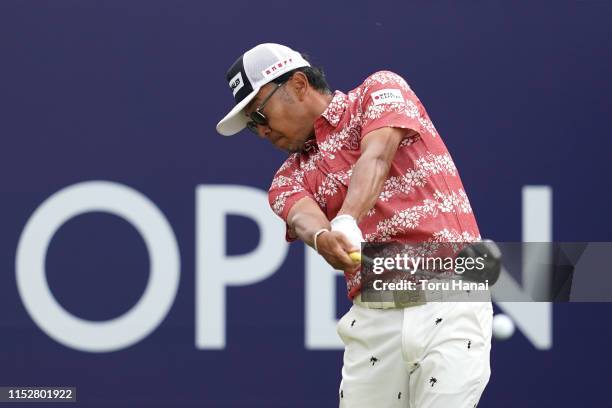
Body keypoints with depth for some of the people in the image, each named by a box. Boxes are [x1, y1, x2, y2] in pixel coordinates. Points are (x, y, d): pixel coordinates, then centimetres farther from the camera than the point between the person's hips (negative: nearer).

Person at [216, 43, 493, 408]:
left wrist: (348, 220, -31)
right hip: (373, 319, 5)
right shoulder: (291, 178, 17)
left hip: (449, 307, -4)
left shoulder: (381, 91, 8)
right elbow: (303, 217, -6)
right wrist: (322, 237, -31)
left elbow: (376, 157, -12)